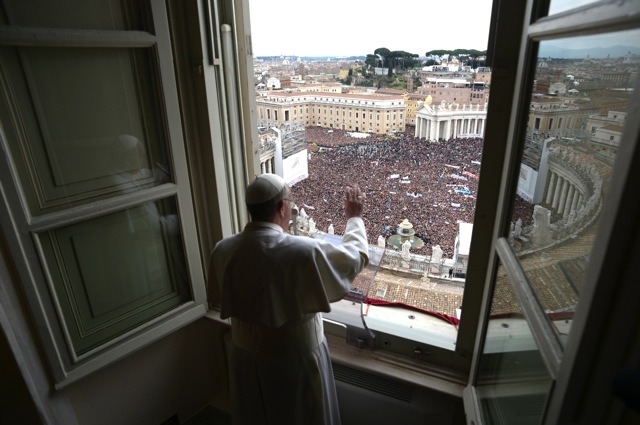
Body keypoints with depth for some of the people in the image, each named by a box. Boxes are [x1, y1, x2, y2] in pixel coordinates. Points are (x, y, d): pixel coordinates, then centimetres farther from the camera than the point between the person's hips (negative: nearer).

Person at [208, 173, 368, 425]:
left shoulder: (222, 250, -14)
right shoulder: (304, 252, -30)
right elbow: (357, 257, -13)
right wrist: (354, 217, 3)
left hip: (246, 357, 4)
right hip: (294, 362, -4)